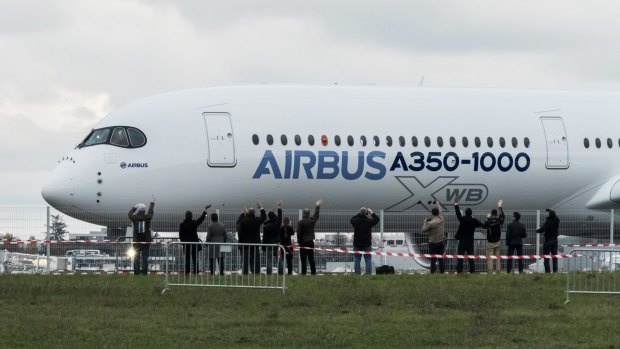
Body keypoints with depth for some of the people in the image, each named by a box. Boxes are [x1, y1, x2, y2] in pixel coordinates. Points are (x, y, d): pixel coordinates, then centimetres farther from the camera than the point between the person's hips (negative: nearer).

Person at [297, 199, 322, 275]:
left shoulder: (300, 222, -13)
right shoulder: (312, 220, 2)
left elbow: (299, 233, -14)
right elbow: (316, 215, 22)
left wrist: (299, 241, -2)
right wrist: (317, 206, 38)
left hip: (303, 242, -5)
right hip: (311, 242, 5)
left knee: (303, 258, -5)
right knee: (311, 258, 11)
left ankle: (304, 272, -8)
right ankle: (313, 272, 11)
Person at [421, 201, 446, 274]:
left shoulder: (431, 223, -20)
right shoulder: (441, 219, -3)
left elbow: (424, 230, -7)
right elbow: (440, 211, 18)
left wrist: (425, 222, 9)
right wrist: (437, 204, 36)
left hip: (433, 243, -6)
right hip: (441, 242, 6)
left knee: (433, 259, -3)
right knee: (441, 259, 12)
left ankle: (432, 272, -5)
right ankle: (442, 271, 14)